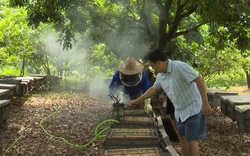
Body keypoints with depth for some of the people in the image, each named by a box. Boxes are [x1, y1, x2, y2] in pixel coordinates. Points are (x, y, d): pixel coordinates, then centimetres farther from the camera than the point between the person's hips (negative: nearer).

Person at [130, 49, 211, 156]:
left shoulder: (179, 67, -23)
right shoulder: (160, 76, 4)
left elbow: (199, 80, -25)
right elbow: (153, 89, 21)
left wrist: (205, 103, -28)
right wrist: (137, 101, 26)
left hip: (193, 109, -8)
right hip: (180, 111, 8)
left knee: (191, 140, -3)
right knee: (183, 138, 13)